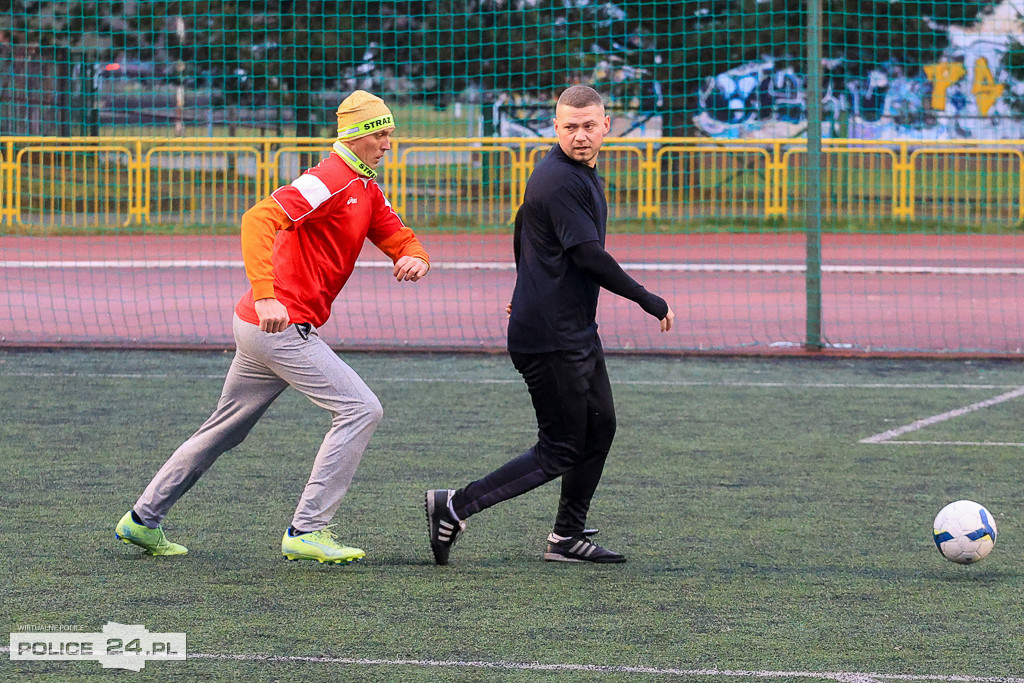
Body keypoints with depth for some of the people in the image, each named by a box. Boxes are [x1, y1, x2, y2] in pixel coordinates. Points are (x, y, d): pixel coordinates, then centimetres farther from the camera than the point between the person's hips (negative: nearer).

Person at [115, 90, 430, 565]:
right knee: (360, 409, -12)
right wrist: (264, 296, -40)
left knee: (226, 429, 18)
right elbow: (258, 219, -28)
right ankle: (306, 532, -11)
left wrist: (415, 259, -12)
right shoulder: (328, 181, -16)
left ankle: (144, 520, 26)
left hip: (263, 327, 10)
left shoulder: (366, 190, 16)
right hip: (283, 327, -10)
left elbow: (400, 239, 15)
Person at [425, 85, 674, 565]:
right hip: (550, 338, -10)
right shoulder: (558, 181, -19)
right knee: (560, 451, -7)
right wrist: (647, 300, -15)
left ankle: (568, 537, 20)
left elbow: (522, 228, 27)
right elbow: (589, 255, -22)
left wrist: (530, 292, 37)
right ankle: (455, 507, -6)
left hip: (576, 331, 10)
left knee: (600, 426, 13)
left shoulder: (581, 174, 14)